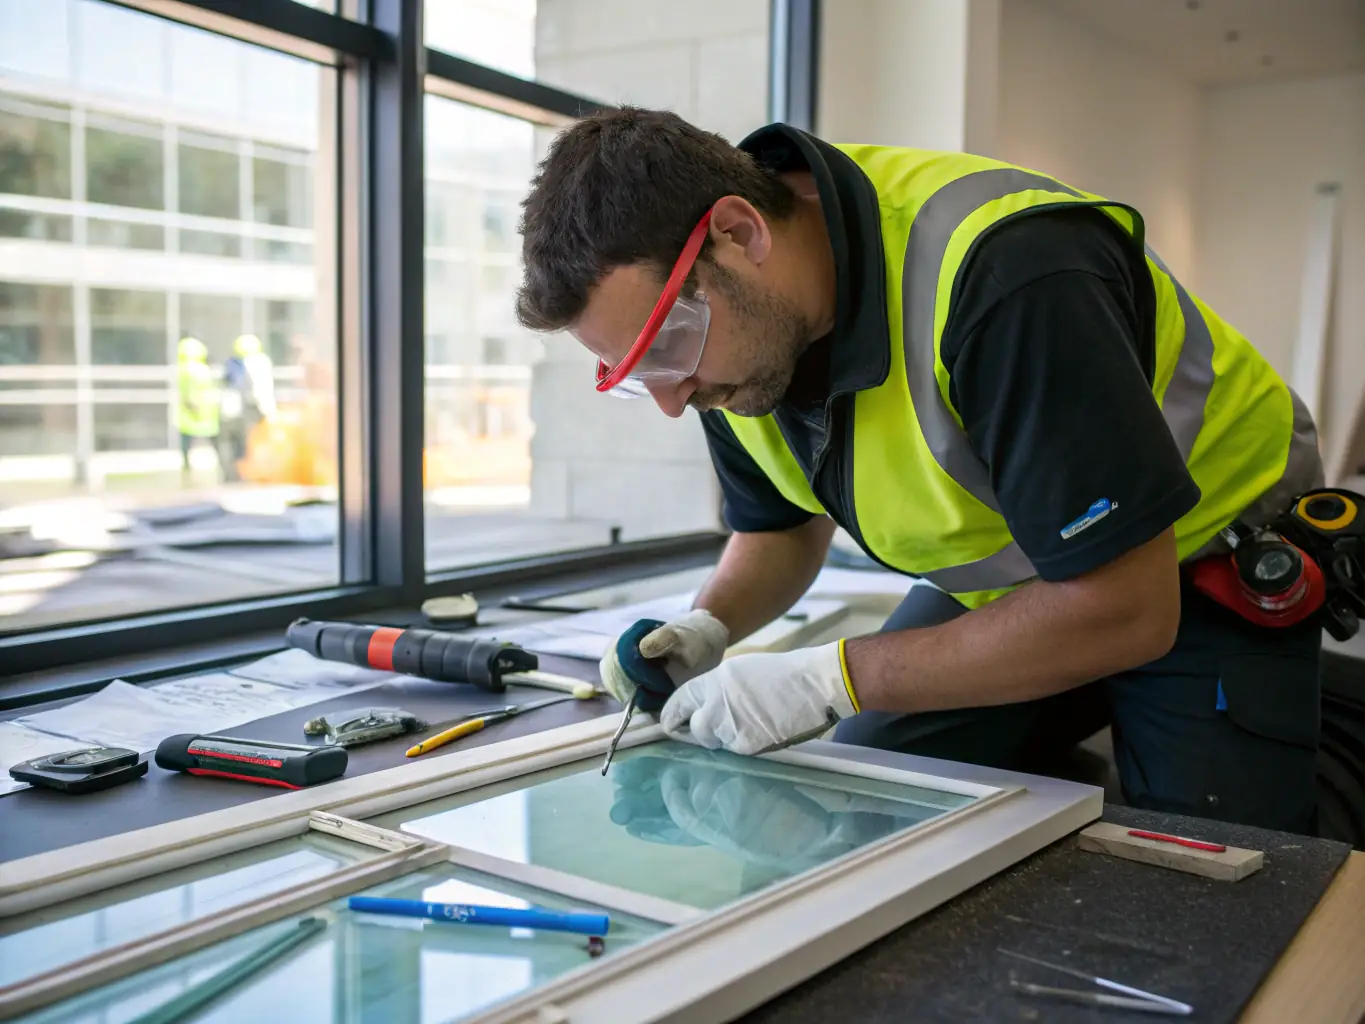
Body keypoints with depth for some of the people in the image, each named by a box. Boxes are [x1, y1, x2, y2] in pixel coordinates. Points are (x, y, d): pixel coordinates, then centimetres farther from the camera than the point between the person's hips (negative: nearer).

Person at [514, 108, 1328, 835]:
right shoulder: (717, 322, -12)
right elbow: (782, 527, 6)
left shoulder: (1002, 271, -37)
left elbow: (1124, 611, -33)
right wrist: (706, 629, -15)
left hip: (1206, 576, -6)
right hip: (996, 579, 6)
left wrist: (831, 678, -31)